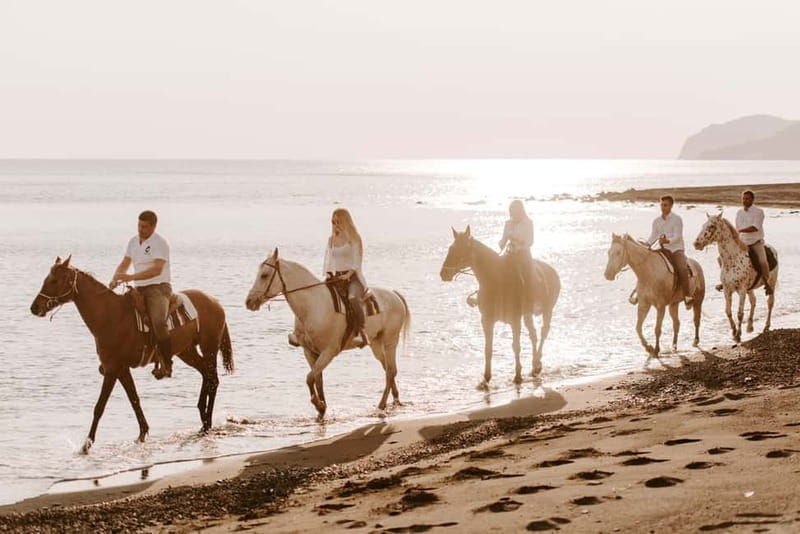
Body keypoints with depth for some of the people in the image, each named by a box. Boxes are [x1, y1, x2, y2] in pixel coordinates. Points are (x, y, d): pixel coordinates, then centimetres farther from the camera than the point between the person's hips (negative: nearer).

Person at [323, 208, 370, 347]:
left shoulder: (353, 238, 1)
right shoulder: (331, 240, 17)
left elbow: (357, 261, -5)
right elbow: (328, 260, 16)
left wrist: (348, 274, -20)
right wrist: (328, 273, -4)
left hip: (352, 277, -6)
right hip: (336, 277, 6)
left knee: (353, 298, -37)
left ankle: (363, 332, -39)